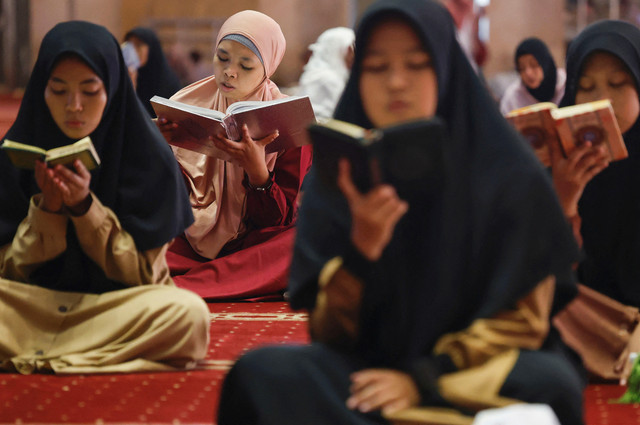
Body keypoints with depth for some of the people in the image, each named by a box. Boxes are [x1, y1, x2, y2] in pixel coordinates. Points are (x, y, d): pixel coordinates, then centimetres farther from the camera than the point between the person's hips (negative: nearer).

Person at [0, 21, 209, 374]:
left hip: (117, 304, 1)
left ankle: (29, 358, -25)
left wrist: (85, 208, -20)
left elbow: (141, 273, -6)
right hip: (34, 304, -1)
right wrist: (47, 209, -19)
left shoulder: (150, 157, -7)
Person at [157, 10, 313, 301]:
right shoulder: (187, 105, 1)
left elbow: (278, 219, -10)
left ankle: (180, 286, -37)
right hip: (193, 240, 1)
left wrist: (256, 168, -27)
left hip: (252, 247, -1)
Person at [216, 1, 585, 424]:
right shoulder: (338, 176, 0)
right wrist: (362, 247, -21)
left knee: (552, 384, -35)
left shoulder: (513, 177, -4)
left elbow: (520, 320, -2)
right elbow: (328, 332, -2)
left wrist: (424, 379, -15)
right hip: (371, 369, 2)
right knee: (261, 371, -27)